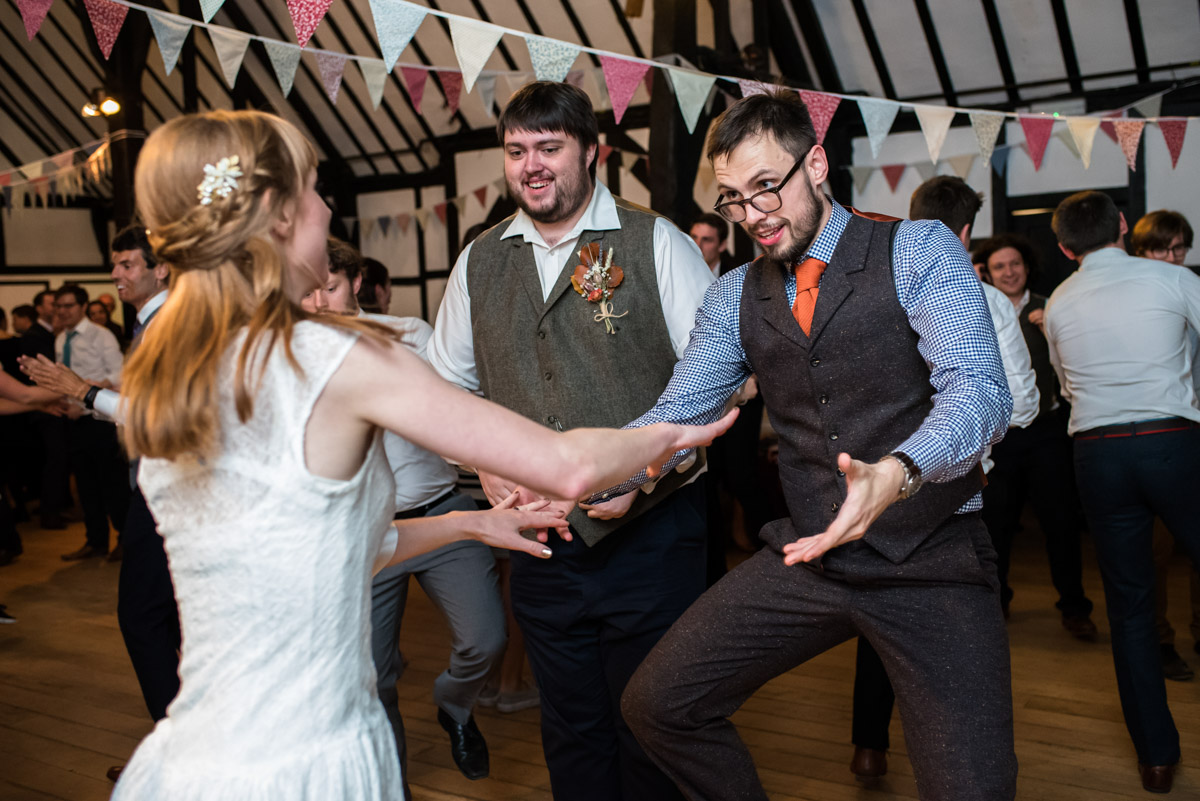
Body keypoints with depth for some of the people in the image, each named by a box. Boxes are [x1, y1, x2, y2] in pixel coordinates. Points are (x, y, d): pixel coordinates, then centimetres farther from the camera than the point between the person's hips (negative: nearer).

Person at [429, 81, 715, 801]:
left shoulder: (656, 243, -5)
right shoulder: (480, 263, 7)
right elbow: (448, 386, 16)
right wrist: (486, 465, -1)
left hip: (651, 536, -3)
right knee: (570, 730, 18)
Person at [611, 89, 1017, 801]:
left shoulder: (920, 250, -6)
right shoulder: (735, 297, 8)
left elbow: (980, 389, -18)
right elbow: (678, 414, 5)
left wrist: (895, 473, -39)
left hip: (934, 561, -3)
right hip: (808, 555, 4)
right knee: (657, 704, 1)